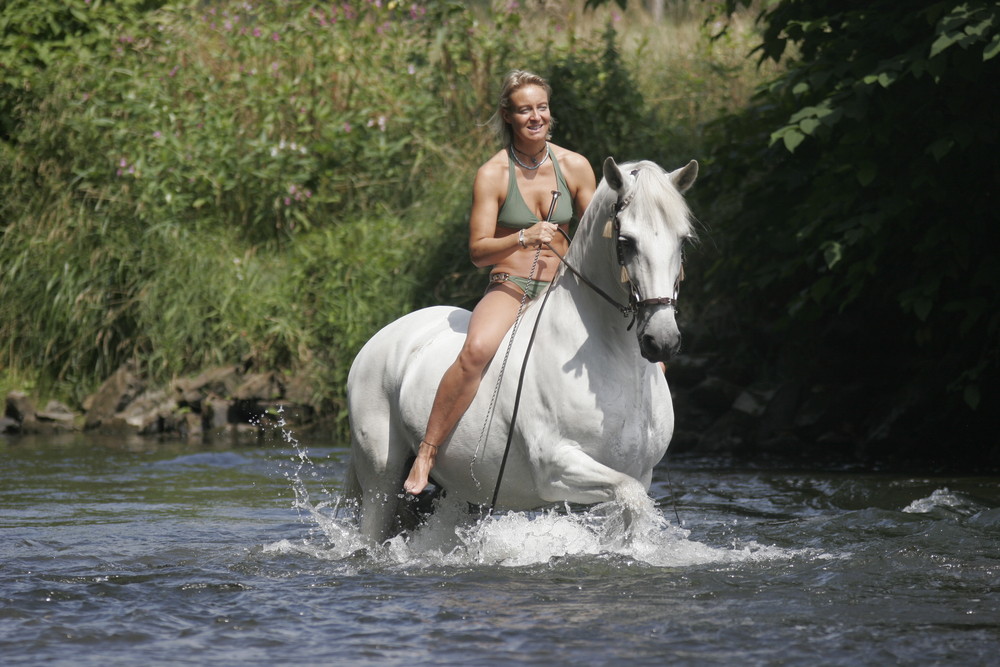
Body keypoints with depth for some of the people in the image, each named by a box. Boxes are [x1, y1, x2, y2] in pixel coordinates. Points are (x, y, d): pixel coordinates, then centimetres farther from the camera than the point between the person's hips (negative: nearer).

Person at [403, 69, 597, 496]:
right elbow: (478, 251, -8)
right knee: (477, 349, -38)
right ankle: (425, 455, -30)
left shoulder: (575, 167, 4)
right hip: (508, 289, -4)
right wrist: (524, 238, -24)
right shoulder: (492, 174, -5)